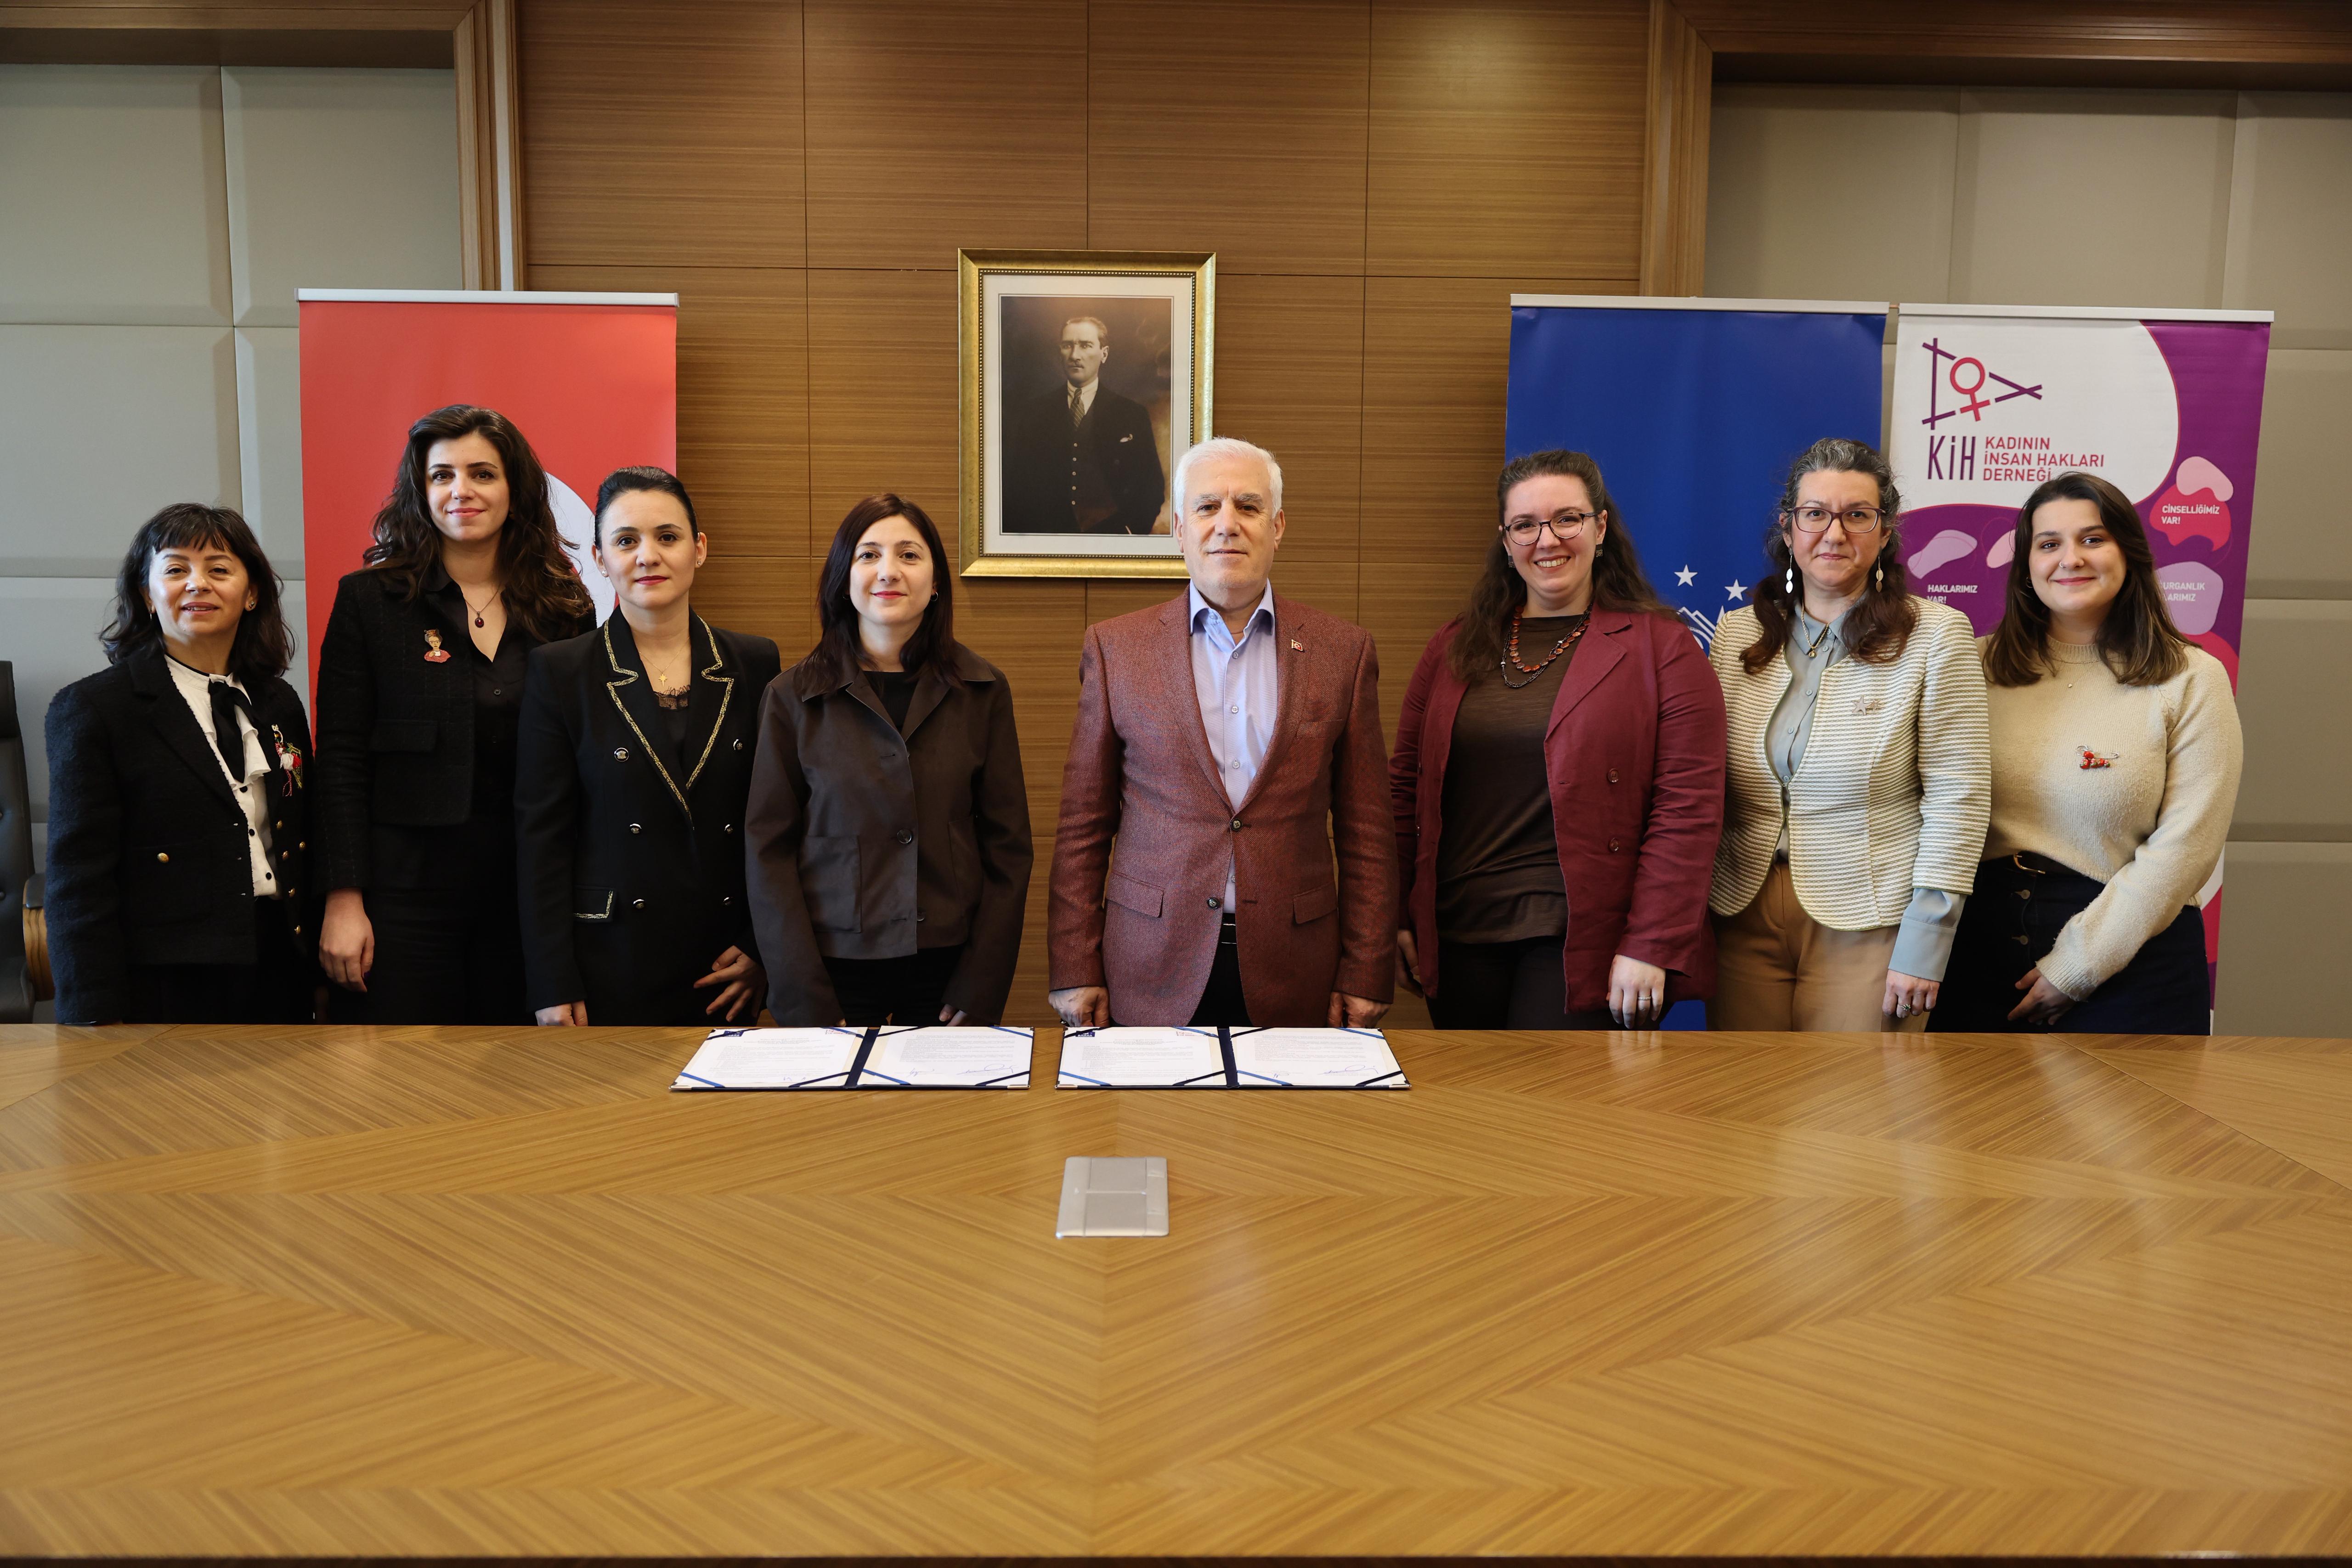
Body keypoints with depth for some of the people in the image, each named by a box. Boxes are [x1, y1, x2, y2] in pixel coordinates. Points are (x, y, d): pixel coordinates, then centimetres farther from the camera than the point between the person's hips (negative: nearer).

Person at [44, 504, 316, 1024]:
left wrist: (318, 969, 9)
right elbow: (80, 883, -9)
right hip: (164, 989, -5)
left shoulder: (280, 706, 12)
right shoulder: (92, 708, -4)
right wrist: (100, 1022, -14)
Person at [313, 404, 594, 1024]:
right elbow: (340, 761, -2)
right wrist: (343, 899, -9)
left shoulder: (563, 609, 7)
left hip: (528, 895, 2)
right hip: (405, 888, -2)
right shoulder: (368, 599, 1)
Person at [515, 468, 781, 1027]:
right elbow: (540, 837, -3)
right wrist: (553, 989, -7)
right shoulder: (559, 672, -1)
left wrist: (762, 948, 0)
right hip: (608, 968, -2)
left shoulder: (754, 665, 5)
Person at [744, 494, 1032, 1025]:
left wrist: (981, 990, -5)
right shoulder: (793, 697, -1)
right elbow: (767, 849, -1)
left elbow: (1008, 846, 3)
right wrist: (804, 1001, -9)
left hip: (947, 964, 1)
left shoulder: (983, 690, 2)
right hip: (834, 965, -1)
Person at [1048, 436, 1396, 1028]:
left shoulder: (1342, 651, 4)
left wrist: (1365, 978, 0)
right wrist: (1075, 972, -1)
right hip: (1152, 974, 0)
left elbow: (1365, 831, 4)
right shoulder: (1115, 647, 3)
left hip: (1293, 978, 1)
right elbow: (1083, 829, 4)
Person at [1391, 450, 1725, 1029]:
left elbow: (1688, 810, -8)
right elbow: (1407, 784, 13)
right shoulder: (1454, 648, 11)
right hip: (1457, 936, 4)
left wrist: (1651, 948, -14)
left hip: (1584, 946, -4)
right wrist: (1400, 917, 7)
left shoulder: (1661, 648, -2)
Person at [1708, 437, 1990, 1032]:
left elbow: (1957, 802, -7)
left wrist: (1925, 945, -11)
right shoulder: (1737, 634, 7)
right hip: (1744, 916, 3)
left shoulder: (1937, 633, -4)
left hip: (1869, 922, -3)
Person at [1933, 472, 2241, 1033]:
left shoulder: (2192, 680, -2)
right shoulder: (1982, 666, 6)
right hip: (1984, 943, 2)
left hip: (2128, 959, -2)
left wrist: (2077, 965, -11)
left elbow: (2185, 846, -8)